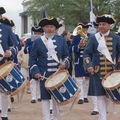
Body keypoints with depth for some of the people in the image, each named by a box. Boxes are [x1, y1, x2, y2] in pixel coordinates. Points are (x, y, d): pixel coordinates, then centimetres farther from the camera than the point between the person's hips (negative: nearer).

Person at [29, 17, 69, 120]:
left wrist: (64, 63, -9)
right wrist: (35, 72, -9)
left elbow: (66, 55, 12)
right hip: (44, 75, -2)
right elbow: (32, 59, 3)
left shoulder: (61, 40, 7)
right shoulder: (38, 42, 2)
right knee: (45, 98, -2)